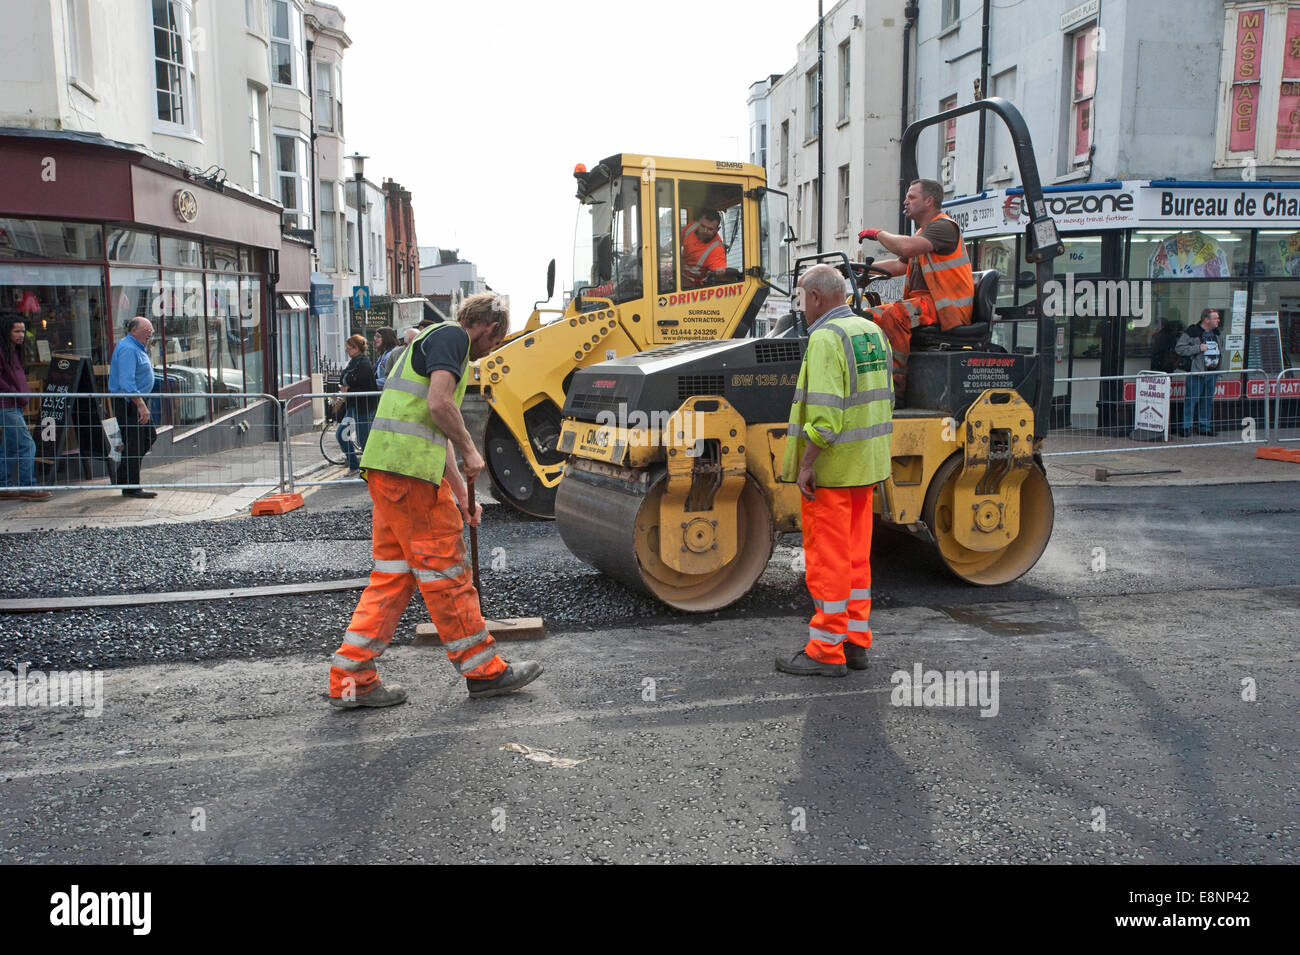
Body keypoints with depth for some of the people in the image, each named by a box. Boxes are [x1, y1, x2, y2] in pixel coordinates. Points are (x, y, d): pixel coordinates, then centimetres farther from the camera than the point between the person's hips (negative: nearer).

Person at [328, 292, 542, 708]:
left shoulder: (431, 340, 27)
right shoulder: (452, 334, -3)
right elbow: (439, 404, -20)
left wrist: (461, 494, 30)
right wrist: (470, 450, -5)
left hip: (386, 469, 10)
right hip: (409, 470, -10)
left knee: (394, 572, 12)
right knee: (445, 569, 0)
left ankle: (351, 677, 14)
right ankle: (483, 670, 12)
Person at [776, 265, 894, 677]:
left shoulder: (826, 338, -16)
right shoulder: (872, 331, 12)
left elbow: (825, 410, -25)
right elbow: (885, 399, 16)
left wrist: (806, 464, -20)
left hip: (830, 467, -9)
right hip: (865, 466, 9)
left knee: (826, 557, -1)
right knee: (855, 554, 14)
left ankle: (826, 651, 6)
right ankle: (855, 642, 22)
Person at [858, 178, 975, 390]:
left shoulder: (944, 226, -9)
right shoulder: (922, 232, 24)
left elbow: (907, 247, -26)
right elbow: (900, 265, 26)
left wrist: (879, 234, -10)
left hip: (946, 307, -10)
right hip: (923, 301, 10)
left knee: (894, 314, -32)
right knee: (871, 316, 1)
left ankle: (899, 379, -28)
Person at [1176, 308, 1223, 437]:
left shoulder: (1216, 333, 14)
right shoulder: (1192, 332, -9)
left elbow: (1221, 347, 30)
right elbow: (1179, 348, -14)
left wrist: (1218, 361, 15)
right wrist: (1198, 348, -18)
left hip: (1213, 372, 7)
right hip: (1197, 373, -7)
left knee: (1208, 400, 12)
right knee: (1192, 399, -6)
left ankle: (1204, 427, 20)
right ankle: (1187, 427, 0)